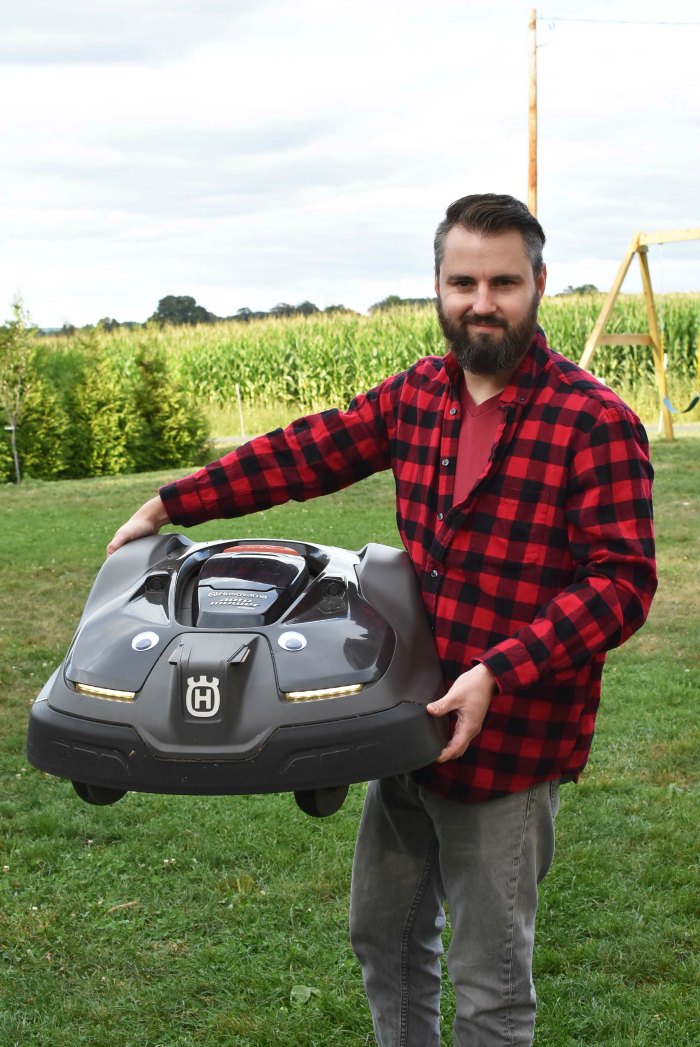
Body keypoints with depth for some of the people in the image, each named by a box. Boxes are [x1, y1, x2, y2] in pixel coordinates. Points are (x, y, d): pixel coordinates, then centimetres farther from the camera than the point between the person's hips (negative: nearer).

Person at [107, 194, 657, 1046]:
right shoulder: (418, 394, 3)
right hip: (412, 726, 7)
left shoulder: (596, 424, -16)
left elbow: (620, 583, -20)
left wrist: (499, 672, -28)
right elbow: (304, 454, 8)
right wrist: (169, 505, 8)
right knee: (382, 932, 24)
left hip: (509, 742, -6)